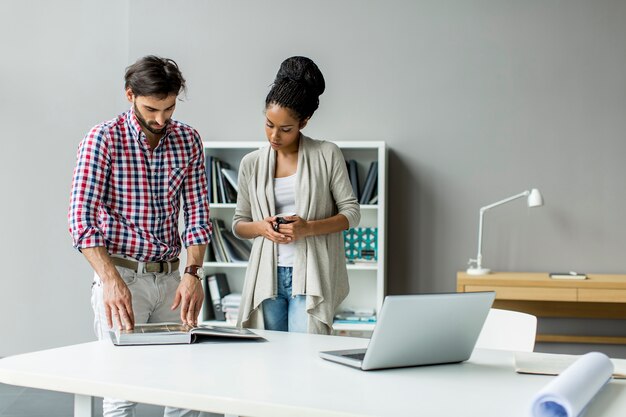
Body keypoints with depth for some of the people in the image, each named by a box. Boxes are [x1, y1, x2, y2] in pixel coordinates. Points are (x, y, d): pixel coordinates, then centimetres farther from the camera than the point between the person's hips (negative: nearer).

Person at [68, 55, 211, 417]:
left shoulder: (188, 140, 4)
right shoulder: (103, 139, -8)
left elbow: (197, 214, 3)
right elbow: (82, 218, -15)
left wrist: (192, 272, -12)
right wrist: (111, 280, -28)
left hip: (171, 276, 4)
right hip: (120, 275, -4)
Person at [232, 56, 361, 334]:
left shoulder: (327, 155, 0)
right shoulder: (251, 163, 8)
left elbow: (351, 211, 1)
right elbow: (238, 223, 14)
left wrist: (309, 228, -15)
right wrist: (260, 227, -9)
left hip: (311, 276, -3)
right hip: (267, 276, 3)